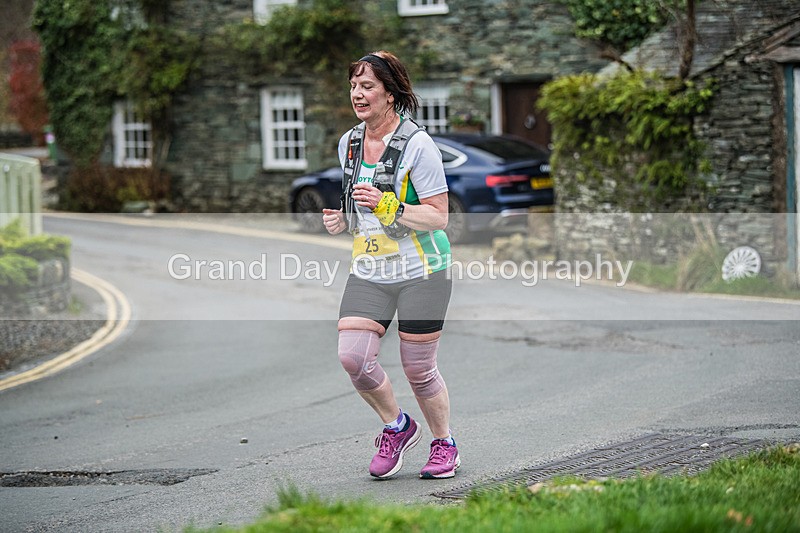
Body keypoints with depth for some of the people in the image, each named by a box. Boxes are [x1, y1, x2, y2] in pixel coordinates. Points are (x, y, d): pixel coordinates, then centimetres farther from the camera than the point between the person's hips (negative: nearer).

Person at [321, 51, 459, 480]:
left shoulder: (417, 145, -12)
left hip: (421, 271, -5)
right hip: (368, 272, 5)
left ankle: (444, 445, 25)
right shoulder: (348, 143, 8)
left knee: (418, 369, 0)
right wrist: (342, 220, 3)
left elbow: (438, 217, -13)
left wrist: (388, 207, -25)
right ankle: (396, 427, 14)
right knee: (352, 357, -11)